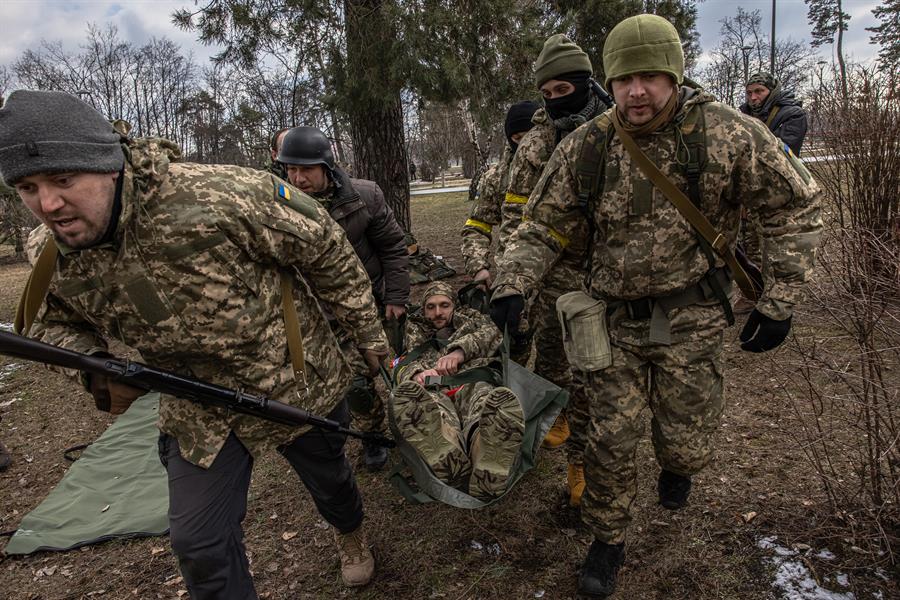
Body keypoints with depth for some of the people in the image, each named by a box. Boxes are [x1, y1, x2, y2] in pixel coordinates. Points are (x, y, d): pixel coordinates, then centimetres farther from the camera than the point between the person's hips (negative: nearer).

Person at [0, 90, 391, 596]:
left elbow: (326, 248, -20)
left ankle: (353, 535, 60)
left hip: (298, 383, -3)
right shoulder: (50, 257, -12)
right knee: (200, 545, 5)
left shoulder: (216, 195, -33)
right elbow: (58, 323, 10)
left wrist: (368, 331, -7)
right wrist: (96, 367, -15)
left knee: (328, 475, 24)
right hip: (200, 413, 3)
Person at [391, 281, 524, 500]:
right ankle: (457, 473, -49)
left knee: (504, 400, -38)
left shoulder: (470, 318, 36)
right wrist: (417, 373, -10)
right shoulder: (417, 332, 37)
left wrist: (459, 351, -7)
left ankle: (482, 486, -50)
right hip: (434, 393, 1)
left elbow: (491, 333, 12)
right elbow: (404, 366, 17)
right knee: (406, 393, -38)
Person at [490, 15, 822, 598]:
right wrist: (512, 285, -15)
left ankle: (676, 465, 48)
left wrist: (780, 300, -6)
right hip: (616, 317, 1)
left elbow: (796, 205, -2)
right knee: (610, 441, 6)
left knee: (687, 444, 8)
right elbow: (544, 226, 1)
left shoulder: (729, 134, -11)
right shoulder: (585, 148, -6)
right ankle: (608, 540, 31)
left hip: (691, 317, -1)